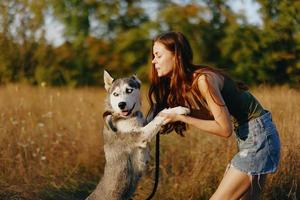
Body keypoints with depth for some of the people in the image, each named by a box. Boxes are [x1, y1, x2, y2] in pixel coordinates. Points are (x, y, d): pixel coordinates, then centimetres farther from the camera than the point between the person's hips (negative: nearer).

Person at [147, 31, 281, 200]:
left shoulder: (204, 80, -21)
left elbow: (225, 129, -21)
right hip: (247, 136, 9)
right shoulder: (183, 84, 6)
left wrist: (181, 118, -18)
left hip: (258, 134, -9)